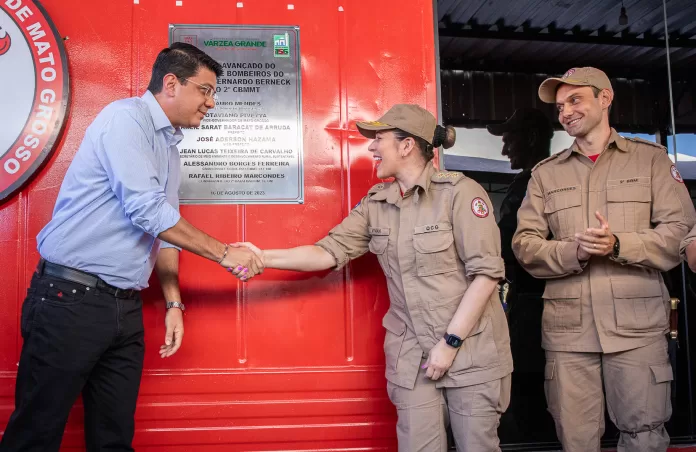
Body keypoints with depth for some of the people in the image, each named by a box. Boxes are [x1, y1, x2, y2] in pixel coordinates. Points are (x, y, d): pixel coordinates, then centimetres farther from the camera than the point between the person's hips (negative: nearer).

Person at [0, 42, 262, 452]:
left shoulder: (169, 145, 16)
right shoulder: (126, 118, -10)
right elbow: (147, 212, -19)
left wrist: (174, 303, 12)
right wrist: (224, 253, -10)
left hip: (126, 308, 8)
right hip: (72, 299, -8)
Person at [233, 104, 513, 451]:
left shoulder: (460, 192, -11)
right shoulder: (375, 203, 6)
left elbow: (486, 271, -14)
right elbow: (330, 251, 1)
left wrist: (451, 342, -15)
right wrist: (265, 258, -11)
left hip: (471, 350, -4)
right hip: (412, 356, 4)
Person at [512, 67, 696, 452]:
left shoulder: (650, 158, 10)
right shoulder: (545, 174, 14)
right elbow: (525, 246, 5)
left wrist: (619, 245, -15)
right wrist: (572, 251, -14)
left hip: (637, 323, -1)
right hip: (567, 327, 2)